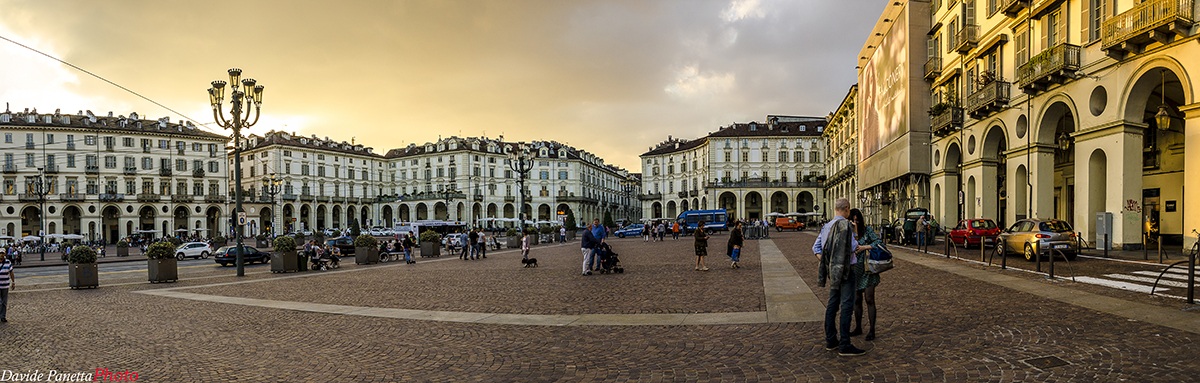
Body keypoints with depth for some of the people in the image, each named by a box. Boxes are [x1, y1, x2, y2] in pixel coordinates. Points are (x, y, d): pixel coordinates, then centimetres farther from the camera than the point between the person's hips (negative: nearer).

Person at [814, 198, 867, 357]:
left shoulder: (827, 226, 11)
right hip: (846, 269, -8)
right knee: (847, 306, -7)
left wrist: (825, 263, 8)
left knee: (832, 304, 12)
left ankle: (830, 340, 18)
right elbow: (852, 247, -16)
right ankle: (844, 345, -7)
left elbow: (816, 247, 12)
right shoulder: (845, 224, -14)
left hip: (833, 270, 8)